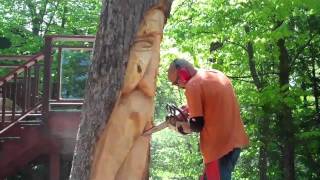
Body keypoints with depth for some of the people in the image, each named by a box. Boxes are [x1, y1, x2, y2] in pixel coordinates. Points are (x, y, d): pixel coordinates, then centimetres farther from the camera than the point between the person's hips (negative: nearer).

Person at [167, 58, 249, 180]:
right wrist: (193, 109, 17)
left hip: (219, 146, -9)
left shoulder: (192, 85, -12)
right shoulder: (217, 74, 12)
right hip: (234, 140, 9)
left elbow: (197, 125, -13)